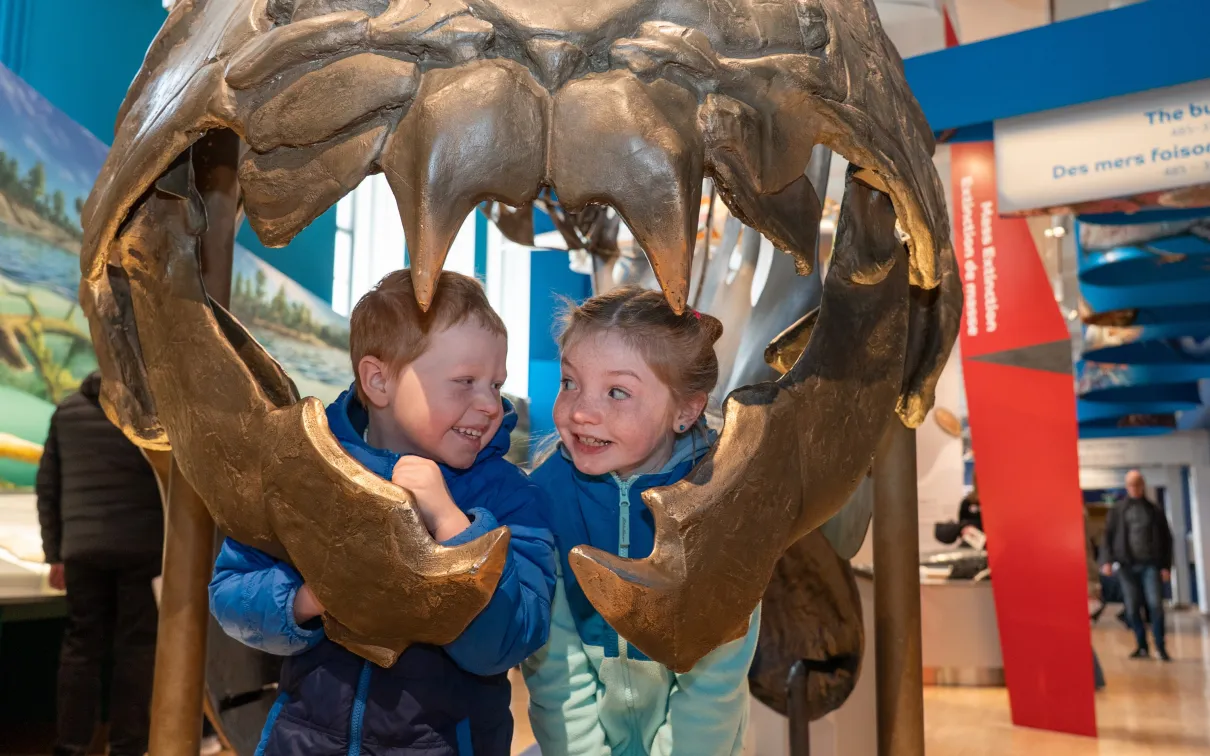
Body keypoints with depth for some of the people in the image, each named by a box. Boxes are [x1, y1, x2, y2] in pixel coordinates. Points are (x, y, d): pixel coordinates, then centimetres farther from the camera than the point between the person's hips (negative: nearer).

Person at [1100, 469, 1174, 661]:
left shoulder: (1155, 511, 10)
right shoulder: (1117, 511, 9)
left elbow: (1167, 539, 10)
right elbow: (1108, 537, 4)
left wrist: (1166, 566, 2)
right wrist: (1107, 560, -9)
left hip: (1151, 565, -1)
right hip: (1127, 566, 1)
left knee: (1156, 605, -10)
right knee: (1132, 609, 3)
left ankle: (1160, 646, 1)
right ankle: (1142, 646, 13)